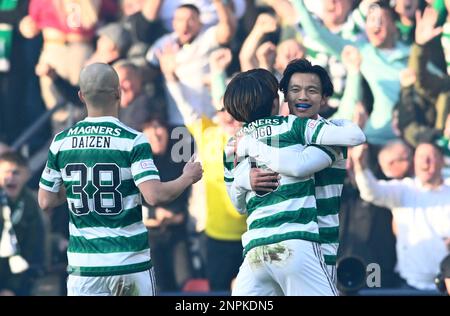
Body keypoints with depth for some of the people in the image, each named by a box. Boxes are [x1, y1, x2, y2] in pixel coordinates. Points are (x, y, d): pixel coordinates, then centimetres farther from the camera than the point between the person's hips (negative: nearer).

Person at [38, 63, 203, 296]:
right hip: (130, 262, -2)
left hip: (83, 266, 2)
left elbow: (46, 201, 8)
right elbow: (155, 196, -17)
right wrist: (188, 177, 1)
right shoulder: (132, 141, -9)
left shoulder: (61, 143, 2)